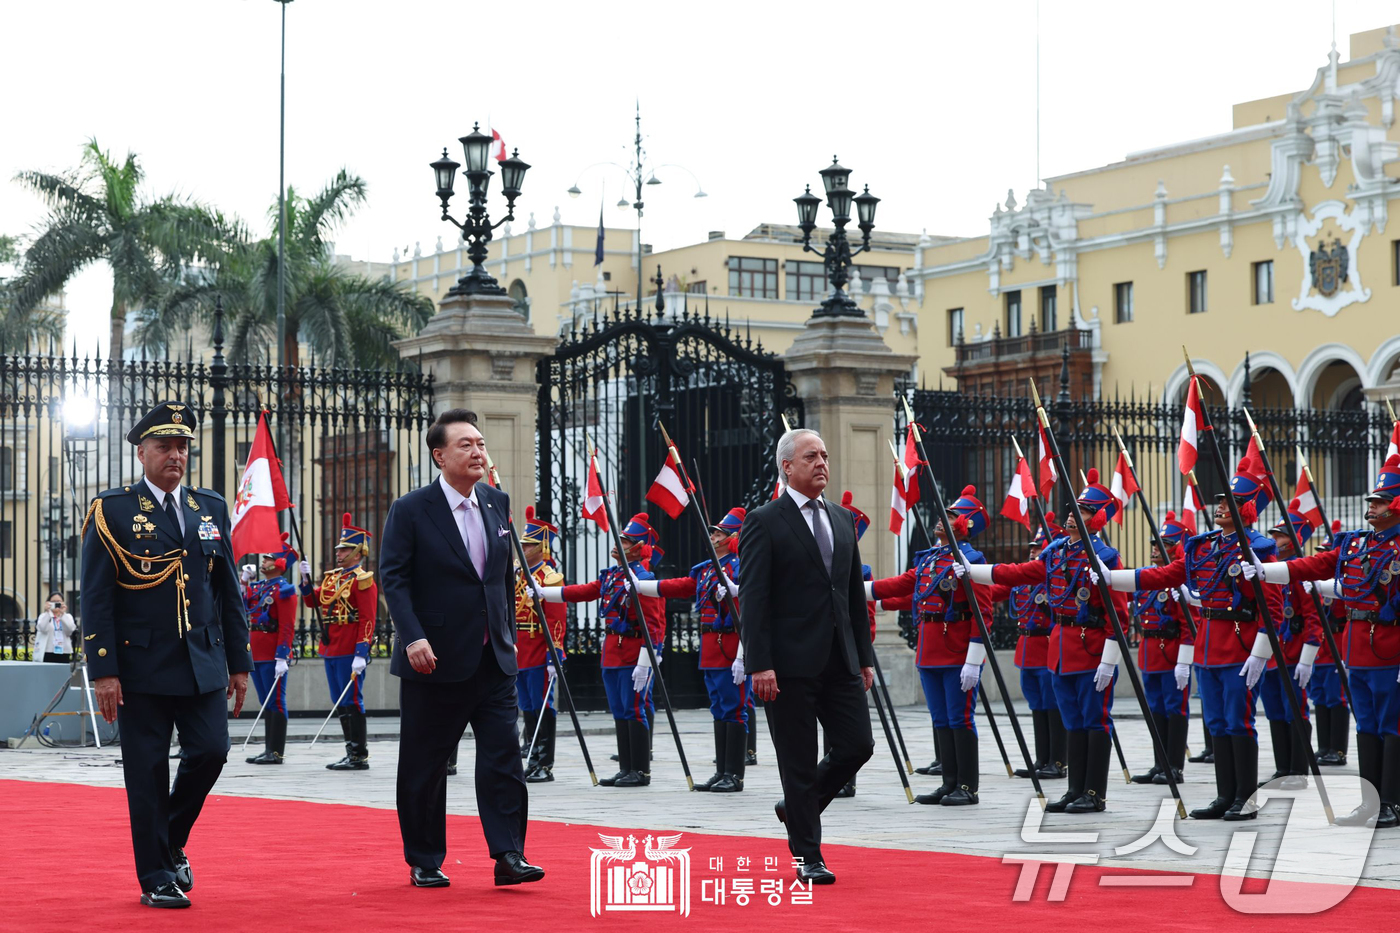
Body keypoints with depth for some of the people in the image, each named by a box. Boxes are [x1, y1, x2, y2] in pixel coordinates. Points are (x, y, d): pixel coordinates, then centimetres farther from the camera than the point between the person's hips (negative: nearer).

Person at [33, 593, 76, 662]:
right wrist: (47, 612, -18)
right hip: (48, 653, -2)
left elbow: (70, 629, -8)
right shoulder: (44, 616, 6)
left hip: (63, 654, 2)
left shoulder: (68, 616, 11)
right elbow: (42, 629, -13)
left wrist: (63, 614, -17)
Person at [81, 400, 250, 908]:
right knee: (148, 771, 0)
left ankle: (172, 842, 22)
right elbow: (96, 597, -6)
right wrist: (103, 671, -12)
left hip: (203, 662, 4)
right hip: (141, 666, -4)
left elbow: (229, 591, 13)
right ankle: (156, 877, 11)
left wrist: (239, 662, 9)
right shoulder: (112, 511, -3)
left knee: (210, 751, -4)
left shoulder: (211, 508, 10)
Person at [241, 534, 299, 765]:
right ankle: (269, 749, 17)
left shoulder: (284, 590, -11)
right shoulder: (258, 587, 14)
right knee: (266, 703, 12)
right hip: (257, 655, 8)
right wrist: (245, 582, 12)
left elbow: (287, 627, -16)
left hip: (273, 657, -8)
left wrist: (282, 657, -22)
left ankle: (276, 752, -1)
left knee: (275, 702, -4)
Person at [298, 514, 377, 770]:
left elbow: (368, 619, -14)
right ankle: (352, 752, 16)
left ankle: (360, 757, -2)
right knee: (341, 704, 10)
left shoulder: (363, 580, -9)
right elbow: (312, 601, 20)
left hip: (350, 652, -8)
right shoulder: (331, 577, 16)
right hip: (330, 650, 8)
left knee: (352, 702, -6)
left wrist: (361, 654, -21)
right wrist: (306, 578, 4)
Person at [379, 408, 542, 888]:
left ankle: (508, 855, -4)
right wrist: (413, 638, -22)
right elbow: (394, 578, -11)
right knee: (424, 765, 5)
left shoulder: (497, 503, 9)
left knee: (504, 755, -5)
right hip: (435, 660, -4)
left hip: (494, 659, 4)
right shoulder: (410, 510, -6)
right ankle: (424, 861, 16)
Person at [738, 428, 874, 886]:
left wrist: (864, 656, 13)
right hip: (791, 663, -6)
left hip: (839, 660, 6)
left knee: (858, 744, 2)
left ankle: (798, 806, 26)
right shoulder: (764, 522, -5)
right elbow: (752, 598, -10)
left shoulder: (843, 519, 14)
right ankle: (807, 857, 11)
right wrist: (759, 664, -17)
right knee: (799, 760, 0)